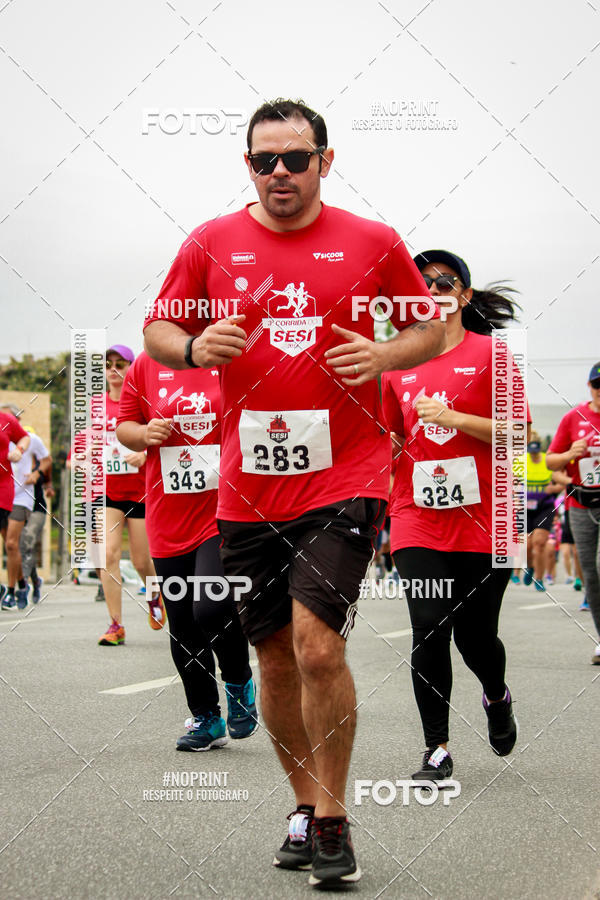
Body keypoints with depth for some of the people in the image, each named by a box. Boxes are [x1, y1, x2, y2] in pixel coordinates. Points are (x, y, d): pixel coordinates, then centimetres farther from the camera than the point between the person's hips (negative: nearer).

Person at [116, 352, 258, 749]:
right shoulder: (146, 365, 7)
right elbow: (123, 427, 16)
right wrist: (145, 434, -6)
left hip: (224, 513, -4)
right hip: (168, 519, 4)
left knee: (211, 608, -20)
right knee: (183, 625, 9)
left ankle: (240, 684, 10)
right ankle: (206, 720, 26)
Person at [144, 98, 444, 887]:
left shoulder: (372, 242, 2)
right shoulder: (211, 243, 6)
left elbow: (431, 327, 11)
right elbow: (156, 331, 12)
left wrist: (384, 355, -10)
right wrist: (194, 348, -11)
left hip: (344, 476, -3)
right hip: (247, 487, 3)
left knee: (317, 643, -15)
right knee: (274, 657, 10)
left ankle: (333, 820, 1)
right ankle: (306, 807, 28)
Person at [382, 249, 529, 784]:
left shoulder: (490, 353, -1)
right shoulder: (398, 363, 11)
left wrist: (453, 417, -16)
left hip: (482, 520, -2)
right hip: (418, 522, 2)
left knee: (475, 635, 3)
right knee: (429, 630, -9)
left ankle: (497, 697, 37)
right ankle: (437, 750, 2)